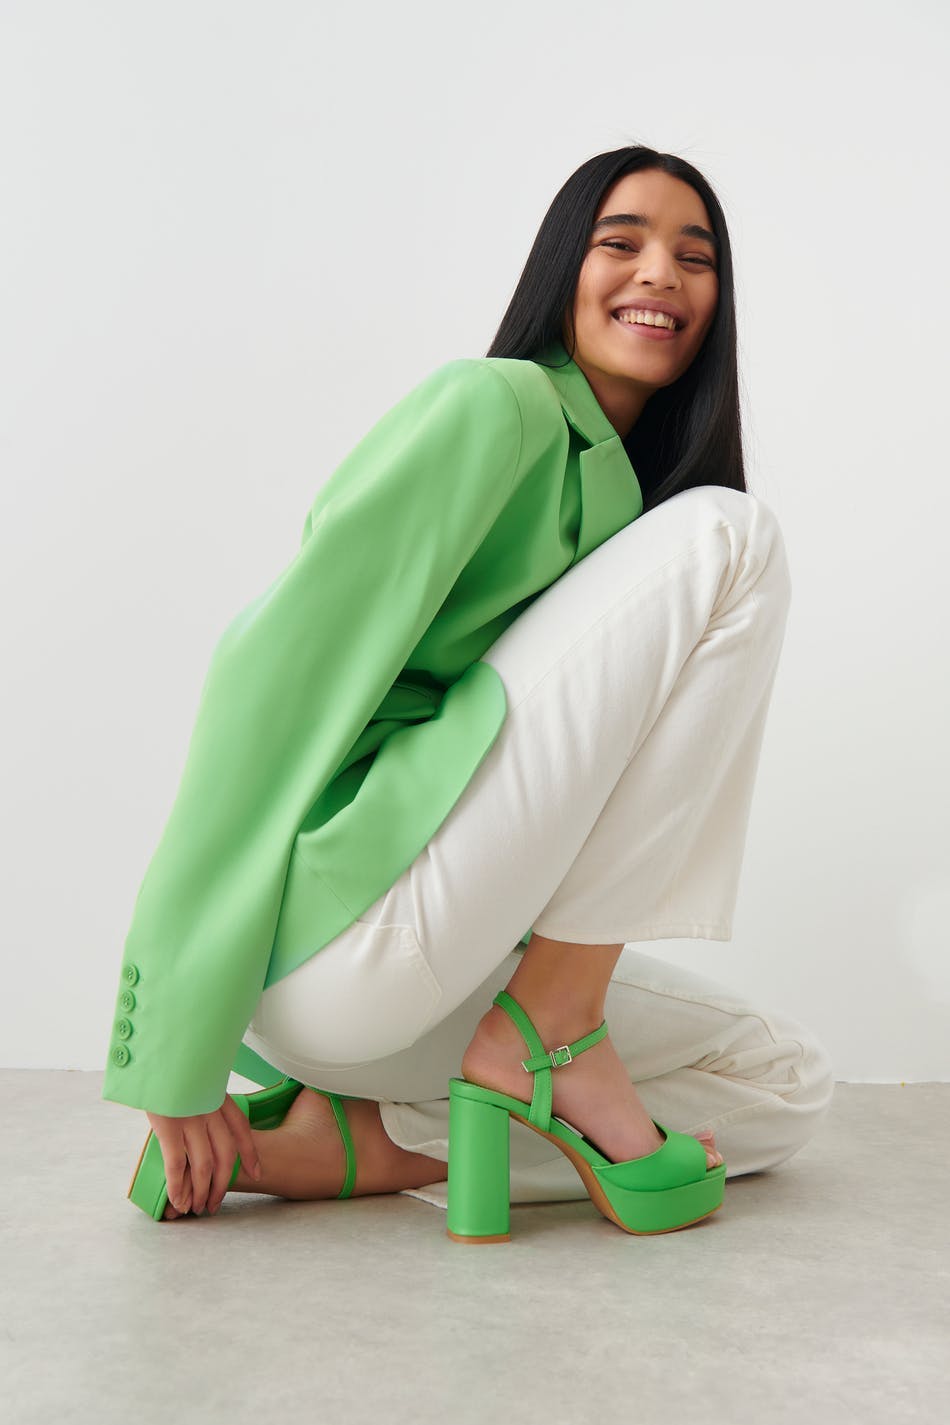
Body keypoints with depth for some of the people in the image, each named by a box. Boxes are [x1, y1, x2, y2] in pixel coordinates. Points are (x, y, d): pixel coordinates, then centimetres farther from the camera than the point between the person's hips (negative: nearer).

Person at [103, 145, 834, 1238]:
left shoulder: (624, 480, 22)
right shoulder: (498, 405, -6)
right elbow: (280, 672, -15)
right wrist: (179, 1054, -17)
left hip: (423, 967, 9)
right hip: (333, 933, -9)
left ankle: (353, 1142, 2)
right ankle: (549, 1033, -10)